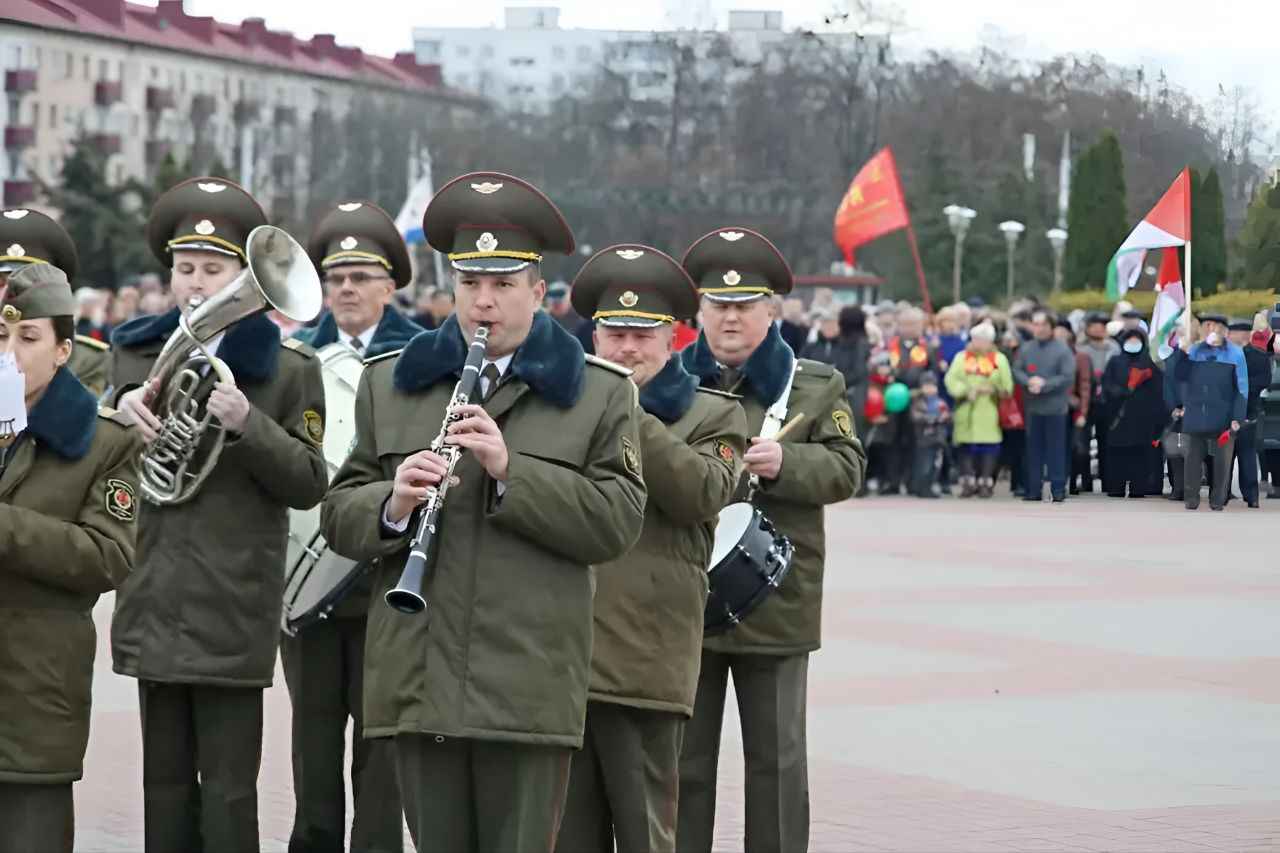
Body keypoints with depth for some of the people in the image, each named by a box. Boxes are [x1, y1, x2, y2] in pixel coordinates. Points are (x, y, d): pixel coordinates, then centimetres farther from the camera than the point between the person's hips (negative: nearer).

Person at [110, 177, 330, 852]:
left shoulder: (289, 369, 1)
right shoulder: (136, 354, 12)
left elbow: (309, 485, -4)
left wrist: (248, 424, -19)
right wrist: (122, 413, -9)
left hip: (234, 614, -4)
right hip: (154, 610, 4)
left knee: (228, 791, -2)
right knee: (165, 783, 10)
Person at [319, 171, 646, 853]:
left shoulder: (601, 394, 6)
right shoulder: (388, 384, 13)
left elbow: (618, 522, -6)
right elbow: (338, 516, 10)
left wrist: (511, 470, -17)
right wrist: (392, 506, -13)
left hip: (531, 688, -2)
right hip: (418, 685, 2)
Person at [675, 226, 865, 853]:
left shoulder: (816, 386, 6)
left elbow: (846, 470, -3)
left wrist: (785, 462, -20)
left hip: (775, 605, -1)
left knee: (776, 758, 6)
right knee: (683, 756, 6)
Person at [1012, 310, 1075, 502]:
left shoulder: (1062, 350, -5)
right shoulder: (1025, 348, 10)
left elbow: (1068, 377, -10)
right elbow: (1016, 371, 7)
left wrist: (1044, 385, -15)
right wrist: (1029, 381, -12)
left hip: (1055, 407, -4)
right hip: (1032, 407, 4)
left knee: (1056, 449, -1)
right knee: (1033, 449, 7)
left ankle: (1058, 489, 3)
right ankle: (1034, 489, 12)